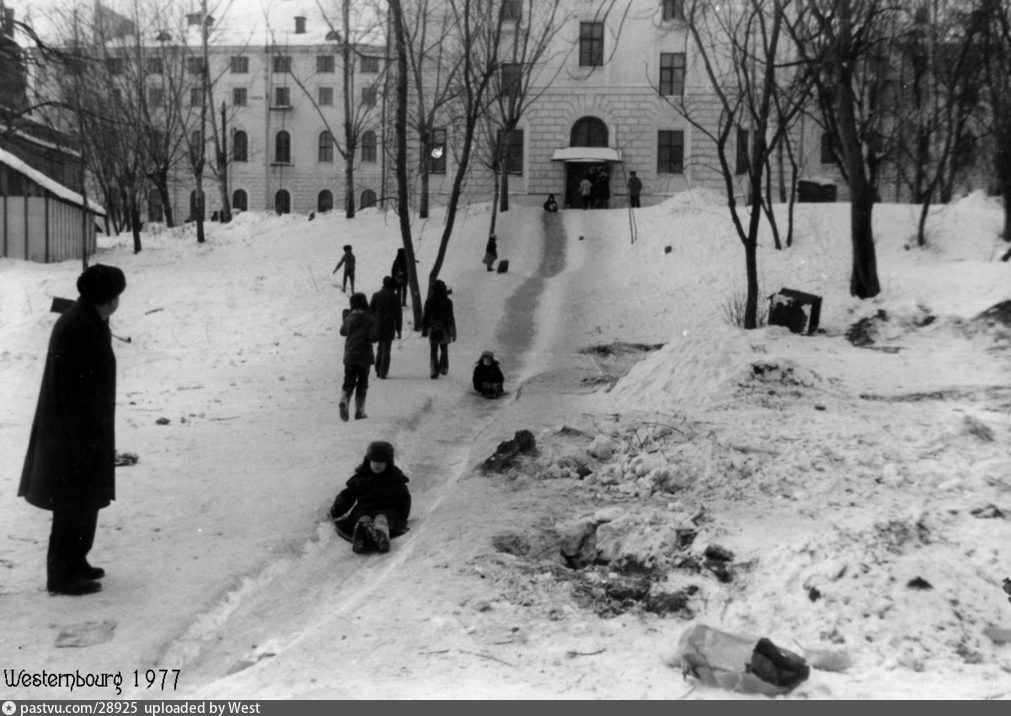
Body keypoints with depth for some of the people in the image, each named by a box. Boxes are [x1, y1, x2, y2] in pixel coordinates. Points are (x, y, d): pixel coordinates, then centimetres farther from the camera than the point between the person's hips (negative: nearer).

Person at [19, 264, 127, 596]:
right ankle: (62, 575, 9)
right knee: (76, 504, -1)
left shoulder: (86, 322, 8)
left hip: (84, 431, 10)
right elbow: (76, 394, -25)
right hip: (76, 434, -10)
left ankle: (74, 563, 31)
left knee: (85, 501, 19)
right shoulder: (80, 330, -23)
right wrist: (84, 443, -23)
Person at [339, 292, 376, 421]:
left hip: (349, 356, 2)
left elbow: (343, 332, 15)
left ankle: (344, 401, -21)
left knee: (348, 382, 8)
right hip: (364, 356, -2)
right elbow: (373, 337, -15)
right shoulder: (370, 319, -9)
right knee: (362, 384, 10)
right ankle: (359, 411, 9)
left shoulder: (349, 317, -1)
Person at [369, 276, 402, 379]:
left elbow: (370, 311, 6)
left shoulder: (376, 295, 4)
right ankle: (383, 372, -2)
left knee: (380, 348, 17)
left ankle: (378, 371, 15)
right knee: (386, 350, 2)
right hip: (389, 328, -3)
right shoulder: (395, 297, -5)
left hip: (377, 326, 3)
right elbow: (398, 314, -4)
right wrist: (398, 329, 2)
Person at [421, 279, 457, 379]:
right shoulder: (448, 302, -8)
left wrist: (424, 330, 8)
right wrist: (453, 332, 0)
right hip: (444, 330, 0)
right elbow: (451, 318, -6)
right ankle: (443, 368, 21)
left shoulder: (429, 301, -5)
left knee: (433, 351, 5)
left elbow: (425, 316, -1)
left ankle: (434, 371, -4)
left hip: (433, 330, 0)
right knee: (444, 350, 18)